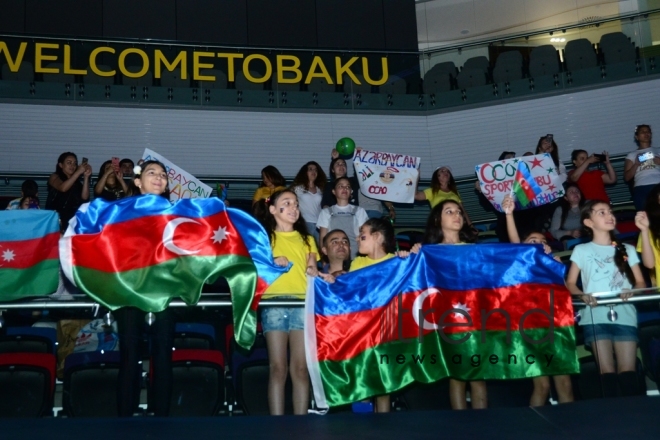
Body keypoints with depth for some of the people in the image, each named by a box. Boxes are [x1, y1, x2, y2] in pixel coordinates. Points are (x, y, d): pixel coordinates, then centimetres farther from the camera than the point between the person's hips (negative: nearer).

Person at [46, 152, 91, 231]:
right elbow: (63, 188, -15)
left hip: (73, 219, 3)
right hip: (56, 217, -3)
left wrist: (86, 177, -5)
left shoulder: (77, 181, 15)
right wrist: (79, 172, -15)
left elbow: (84, 197, 1)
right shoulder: (55, 177, 6)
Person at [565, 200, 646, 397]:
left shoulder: (627, 250, 18)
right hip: (595, 317, -2)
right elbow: (570, 283, 8)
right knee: (607, 372, -8)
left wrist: (632, 292, -9)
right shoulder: (581, 250, 11)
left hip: (624, 315, 2)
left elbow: (640, 282, 14)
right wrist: (583, 296, -13)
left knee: (628, 371, -7)